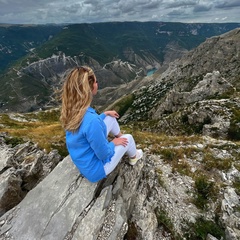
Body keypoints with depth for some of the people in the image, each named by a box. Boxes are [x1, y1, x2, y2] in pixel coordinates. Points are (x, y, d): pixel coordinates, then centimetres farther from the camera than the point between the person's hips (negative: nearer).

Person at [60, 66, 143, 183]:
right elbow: (104, 155, -26)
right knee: (128, 138, 11)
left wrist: (105, 114, 11)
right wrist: (113, 143, -7)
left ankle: (120, 137, 38)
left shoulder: (71, 109, -14)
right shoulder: (91, 121, -40)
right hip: (95, 170, -6)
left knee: (110, 118, 11)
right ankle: (133, 157, 43)